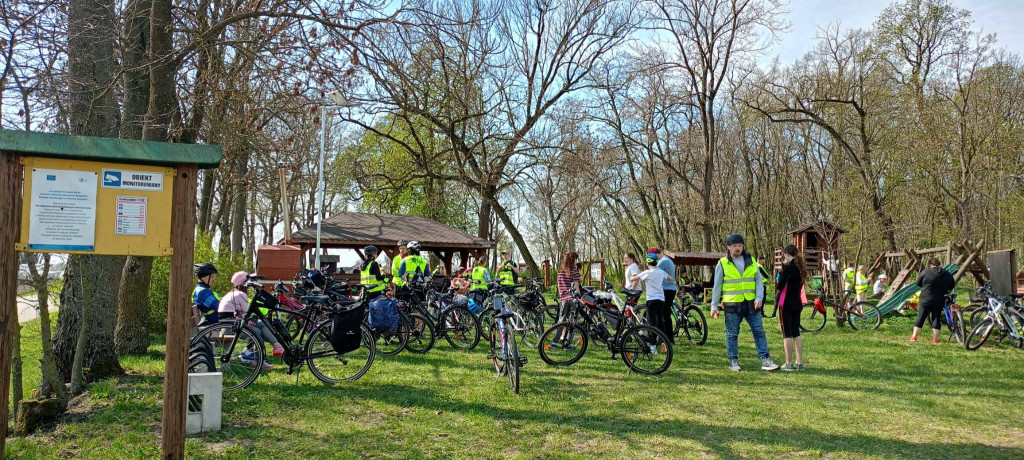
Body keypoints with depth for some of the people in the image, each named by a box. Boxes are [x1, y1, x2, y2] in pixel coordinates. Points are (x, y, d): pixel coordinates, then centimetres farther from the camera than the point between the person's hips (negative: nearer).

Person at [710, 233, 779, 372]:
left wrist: (759, 298, -7)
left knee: (759, 332, 2)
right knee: (732, 335, 4)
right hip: (732, 305, -2)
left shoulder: (751, 261, 7)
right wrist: (714, 306, 0)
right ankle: (733, 361, 16)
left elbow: (759, 280, 8)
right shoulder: (722, 264, -1)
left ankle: (766, 360, 6)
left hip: (751, 304, 3)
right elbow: (717, 286, 2)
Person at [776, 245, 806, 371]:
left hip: (786, 304, -7)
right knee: (796, 333, 12)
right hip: (797, 304, 7)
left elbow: (780, 286, -16)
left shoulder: (789, 267, -14)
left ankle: (789, 363, -1)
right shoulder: (800, 267, 10)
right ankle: (799, 362, 12)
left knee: (787, 334, -2)